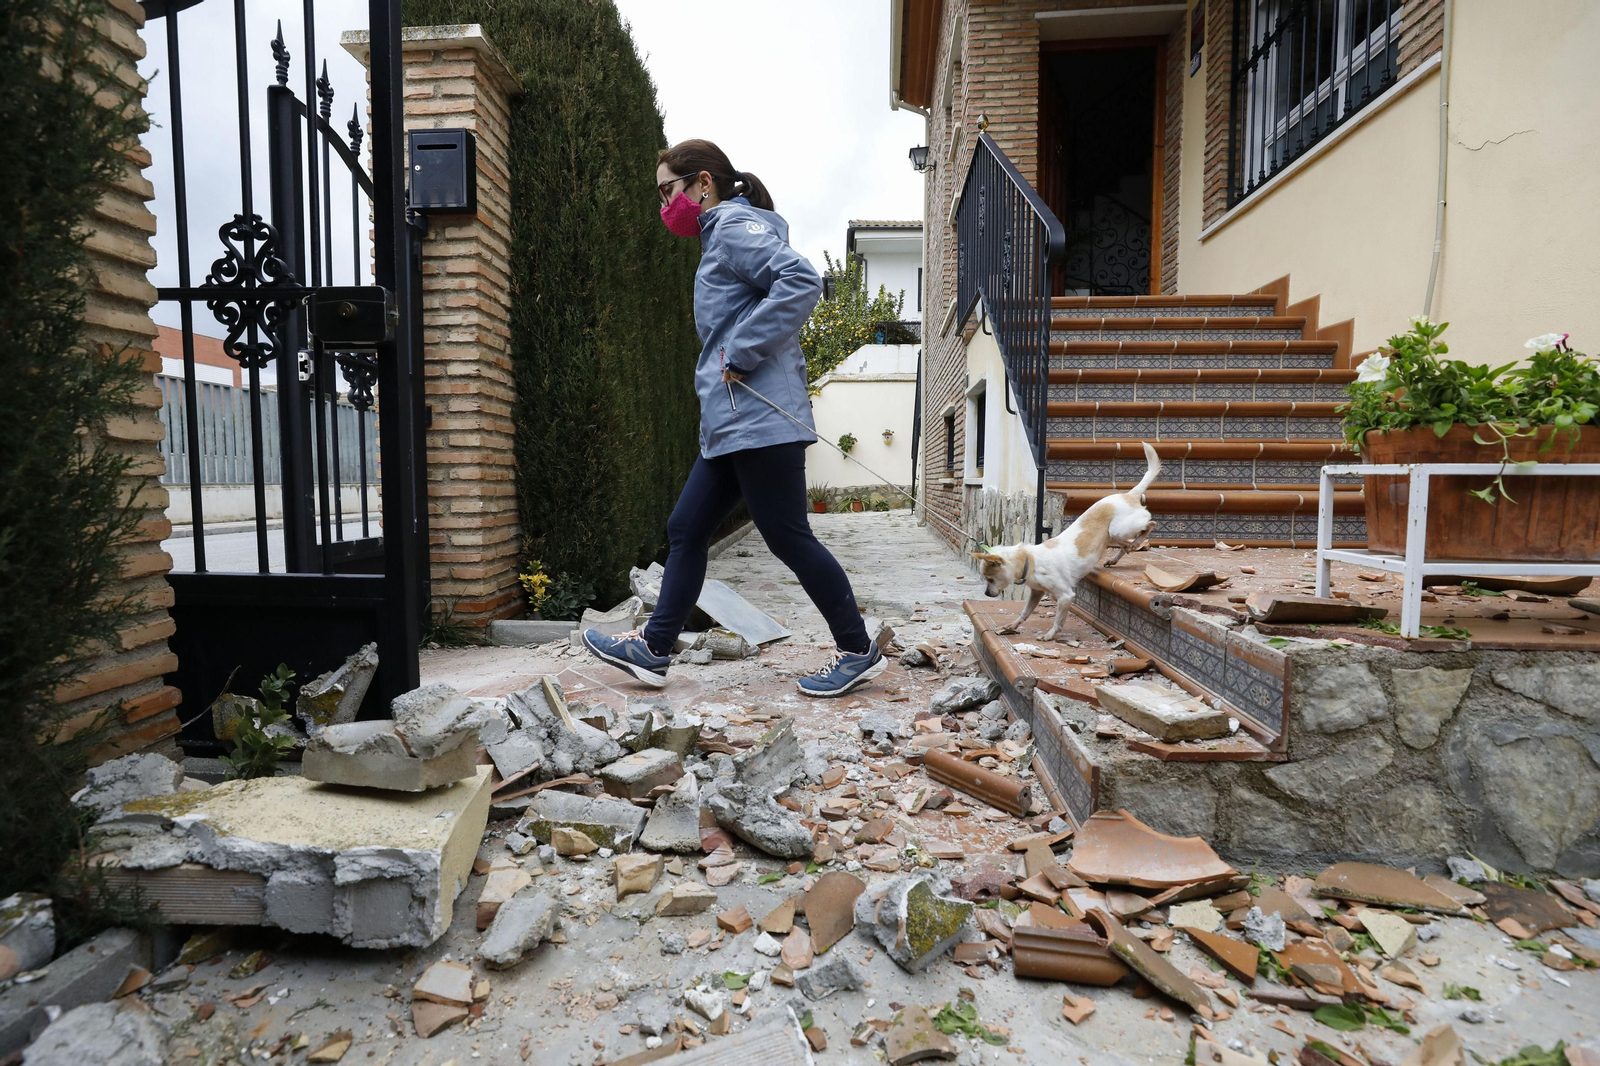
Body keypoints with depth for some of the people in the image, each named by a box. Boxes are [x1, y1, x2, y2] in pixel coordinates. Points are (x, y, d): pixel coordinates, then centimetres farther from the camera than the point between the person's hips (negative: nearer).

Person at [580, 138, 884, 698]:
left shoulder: (736, 226, -6)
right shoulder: (720, 236, 24)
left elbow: (801, 281, -22)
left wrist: (741, 355, -19)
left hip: (760, 421, -10)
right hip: (731, 426, 11)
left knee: (788, 536, -5)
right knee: (686, 530, 10)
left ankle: (859, 652, 9)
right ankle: (652, 649, 19)